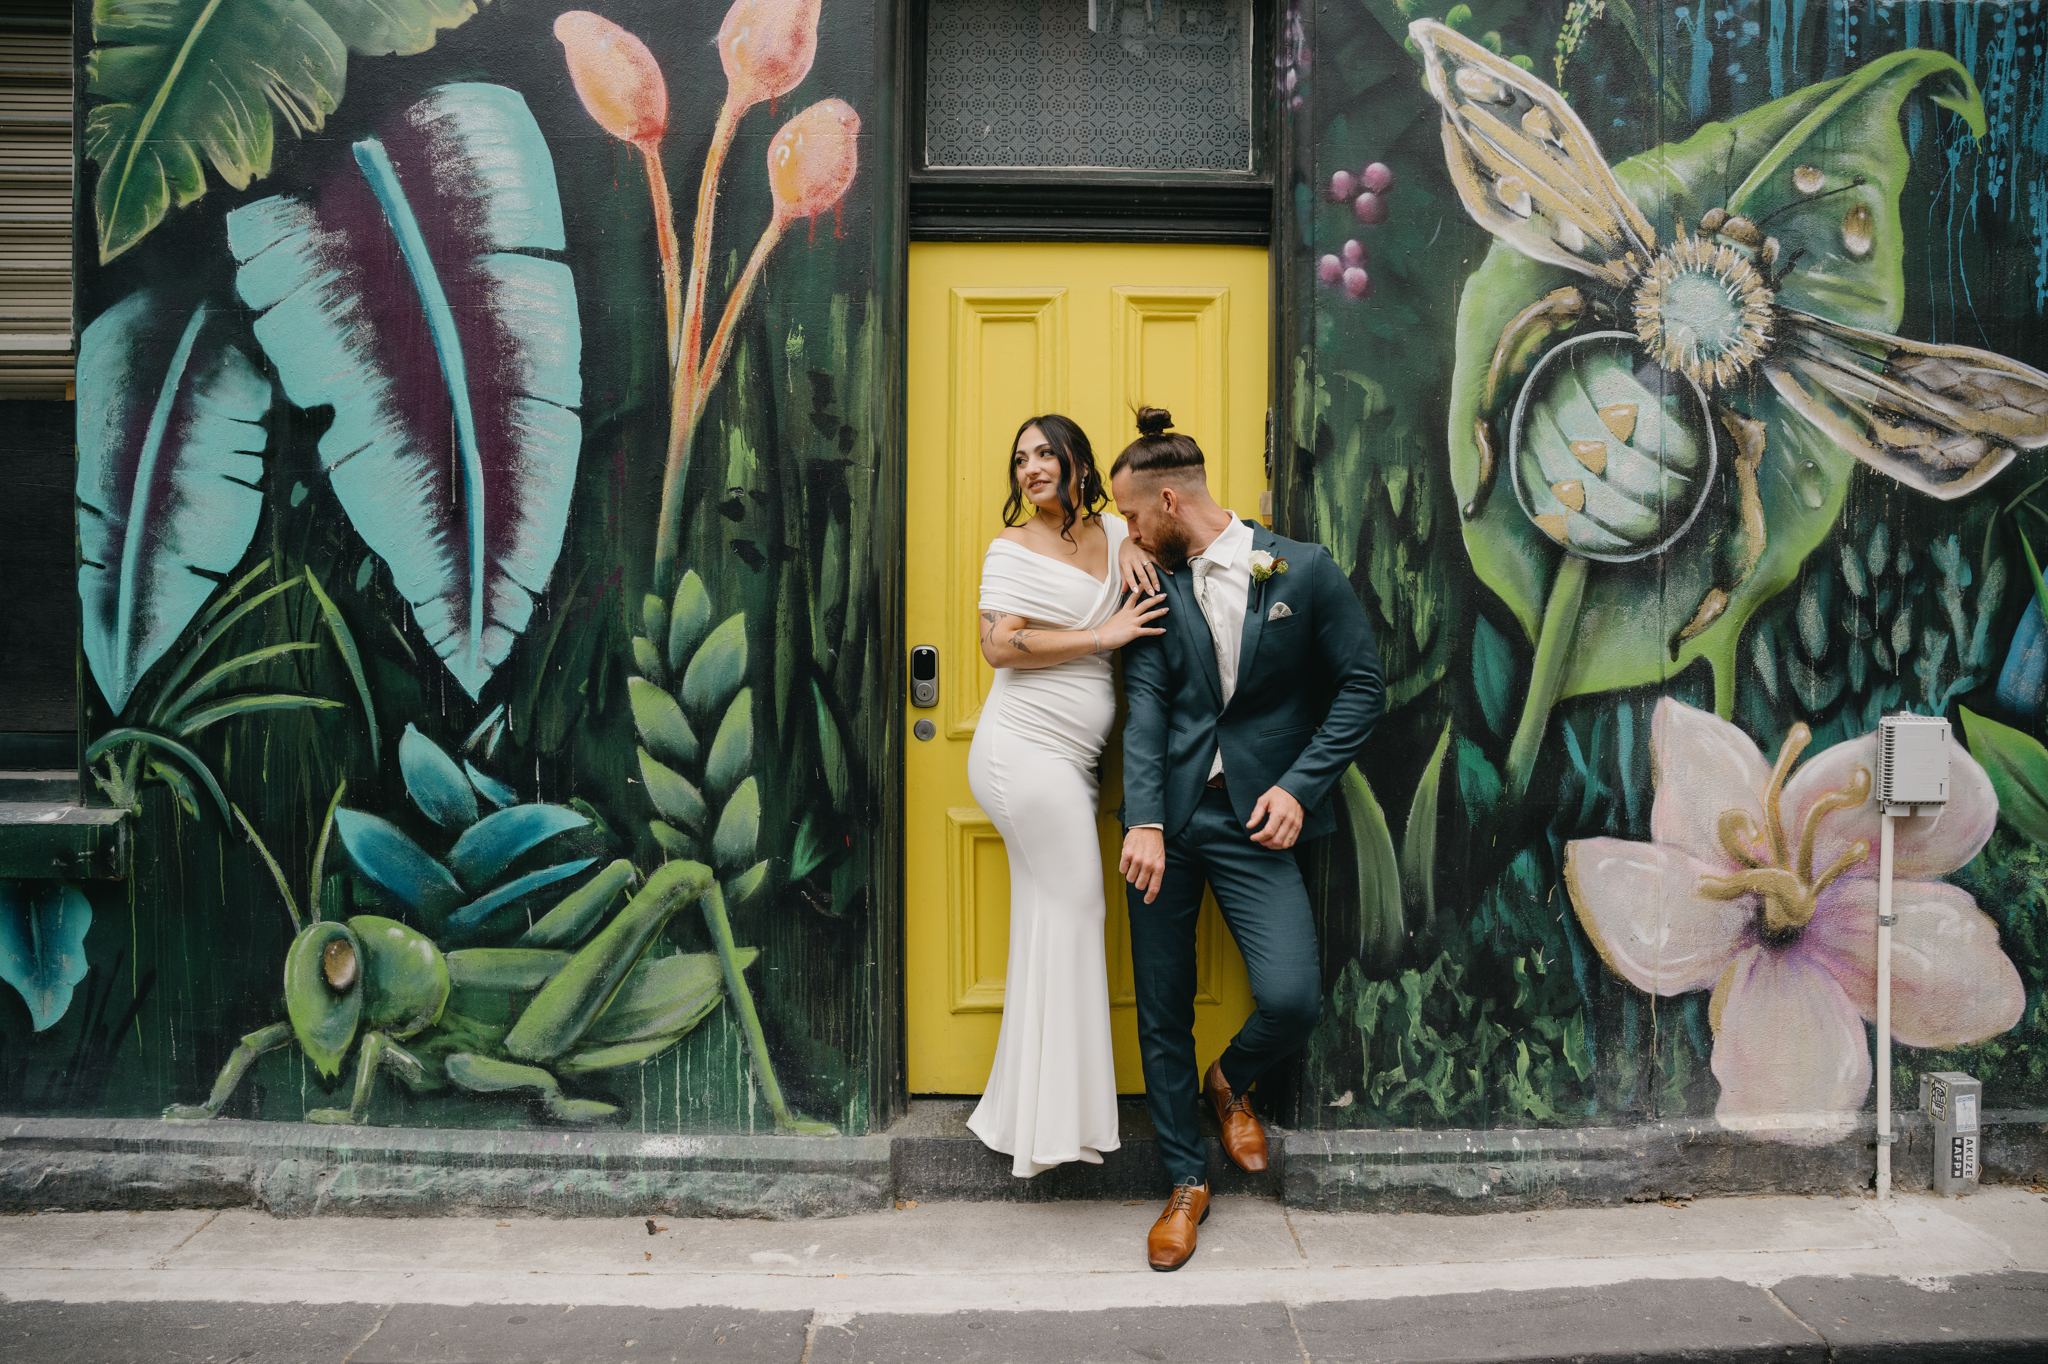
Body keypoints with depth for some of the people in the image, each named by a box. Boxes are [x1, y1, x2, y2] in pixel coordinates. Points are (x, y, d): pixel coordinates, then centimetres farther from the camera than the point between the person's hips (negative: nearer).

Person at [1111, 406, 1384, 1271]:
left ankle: (1230, 1082, 23)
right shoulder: (1156, 589, 6)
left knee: (1291, 998, -14)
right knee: (1162, 1011, 7)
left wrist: (1299, 786, -9)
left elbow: (1361, 687, 1)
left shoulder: (1305, 570, -1)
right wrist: (1143, 822, -18)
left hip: (1253, 819, -2)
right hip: (1168, 818, 3)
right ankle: (1186, 1183, 27)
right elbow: (1145, 710, -4)